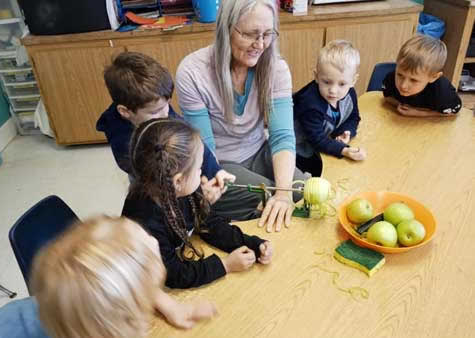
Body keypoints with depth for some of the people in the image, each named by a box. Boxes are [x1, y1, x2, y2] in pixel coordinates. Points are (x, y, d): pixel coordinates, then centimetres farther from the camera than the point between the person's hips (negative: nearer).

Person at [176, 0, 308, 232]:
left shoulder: (276, 67, -11)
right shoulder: (192, 73, -22)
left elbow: (282, 135, -19)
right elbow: (204, 149, -17)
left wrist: (284, 191, -38)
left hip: (259, 154, 4)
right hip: (219, 165, -3)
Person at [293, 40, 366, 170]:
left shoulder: (349, 93, -14)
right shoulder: (310, 105, -36)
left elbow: (353, 118, 3)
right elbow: (317, 139, -34)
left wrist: (346, 133, -20)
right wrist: (344, 150, -46)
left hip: (327, 138, 6)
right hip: (301, 150, -6)